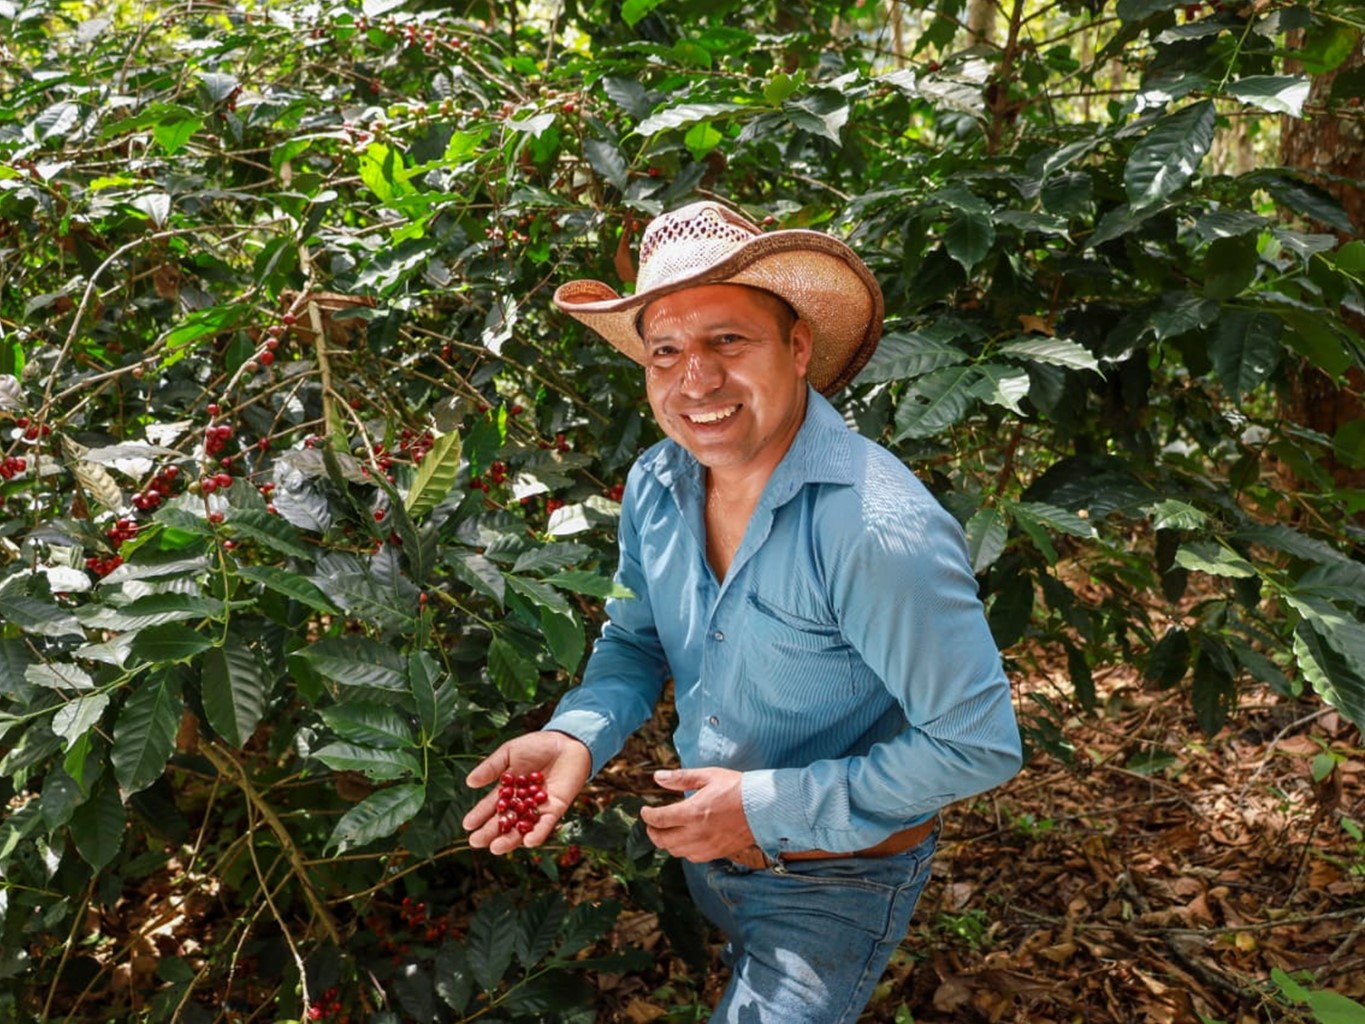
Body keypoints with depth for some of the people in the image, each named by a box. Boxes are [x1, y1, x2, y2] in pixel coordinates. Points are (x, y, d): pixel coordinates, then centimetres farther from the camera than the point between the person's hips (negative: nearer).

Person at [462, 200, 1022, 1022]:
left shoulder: (880, 529, -34)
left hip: (837, 881, -6)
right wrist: (578, 736, -18)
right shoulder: (654, 486, -12)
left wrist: (770, 809, -27)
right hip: (705, 845, 7)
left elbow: (979, 745, -28)